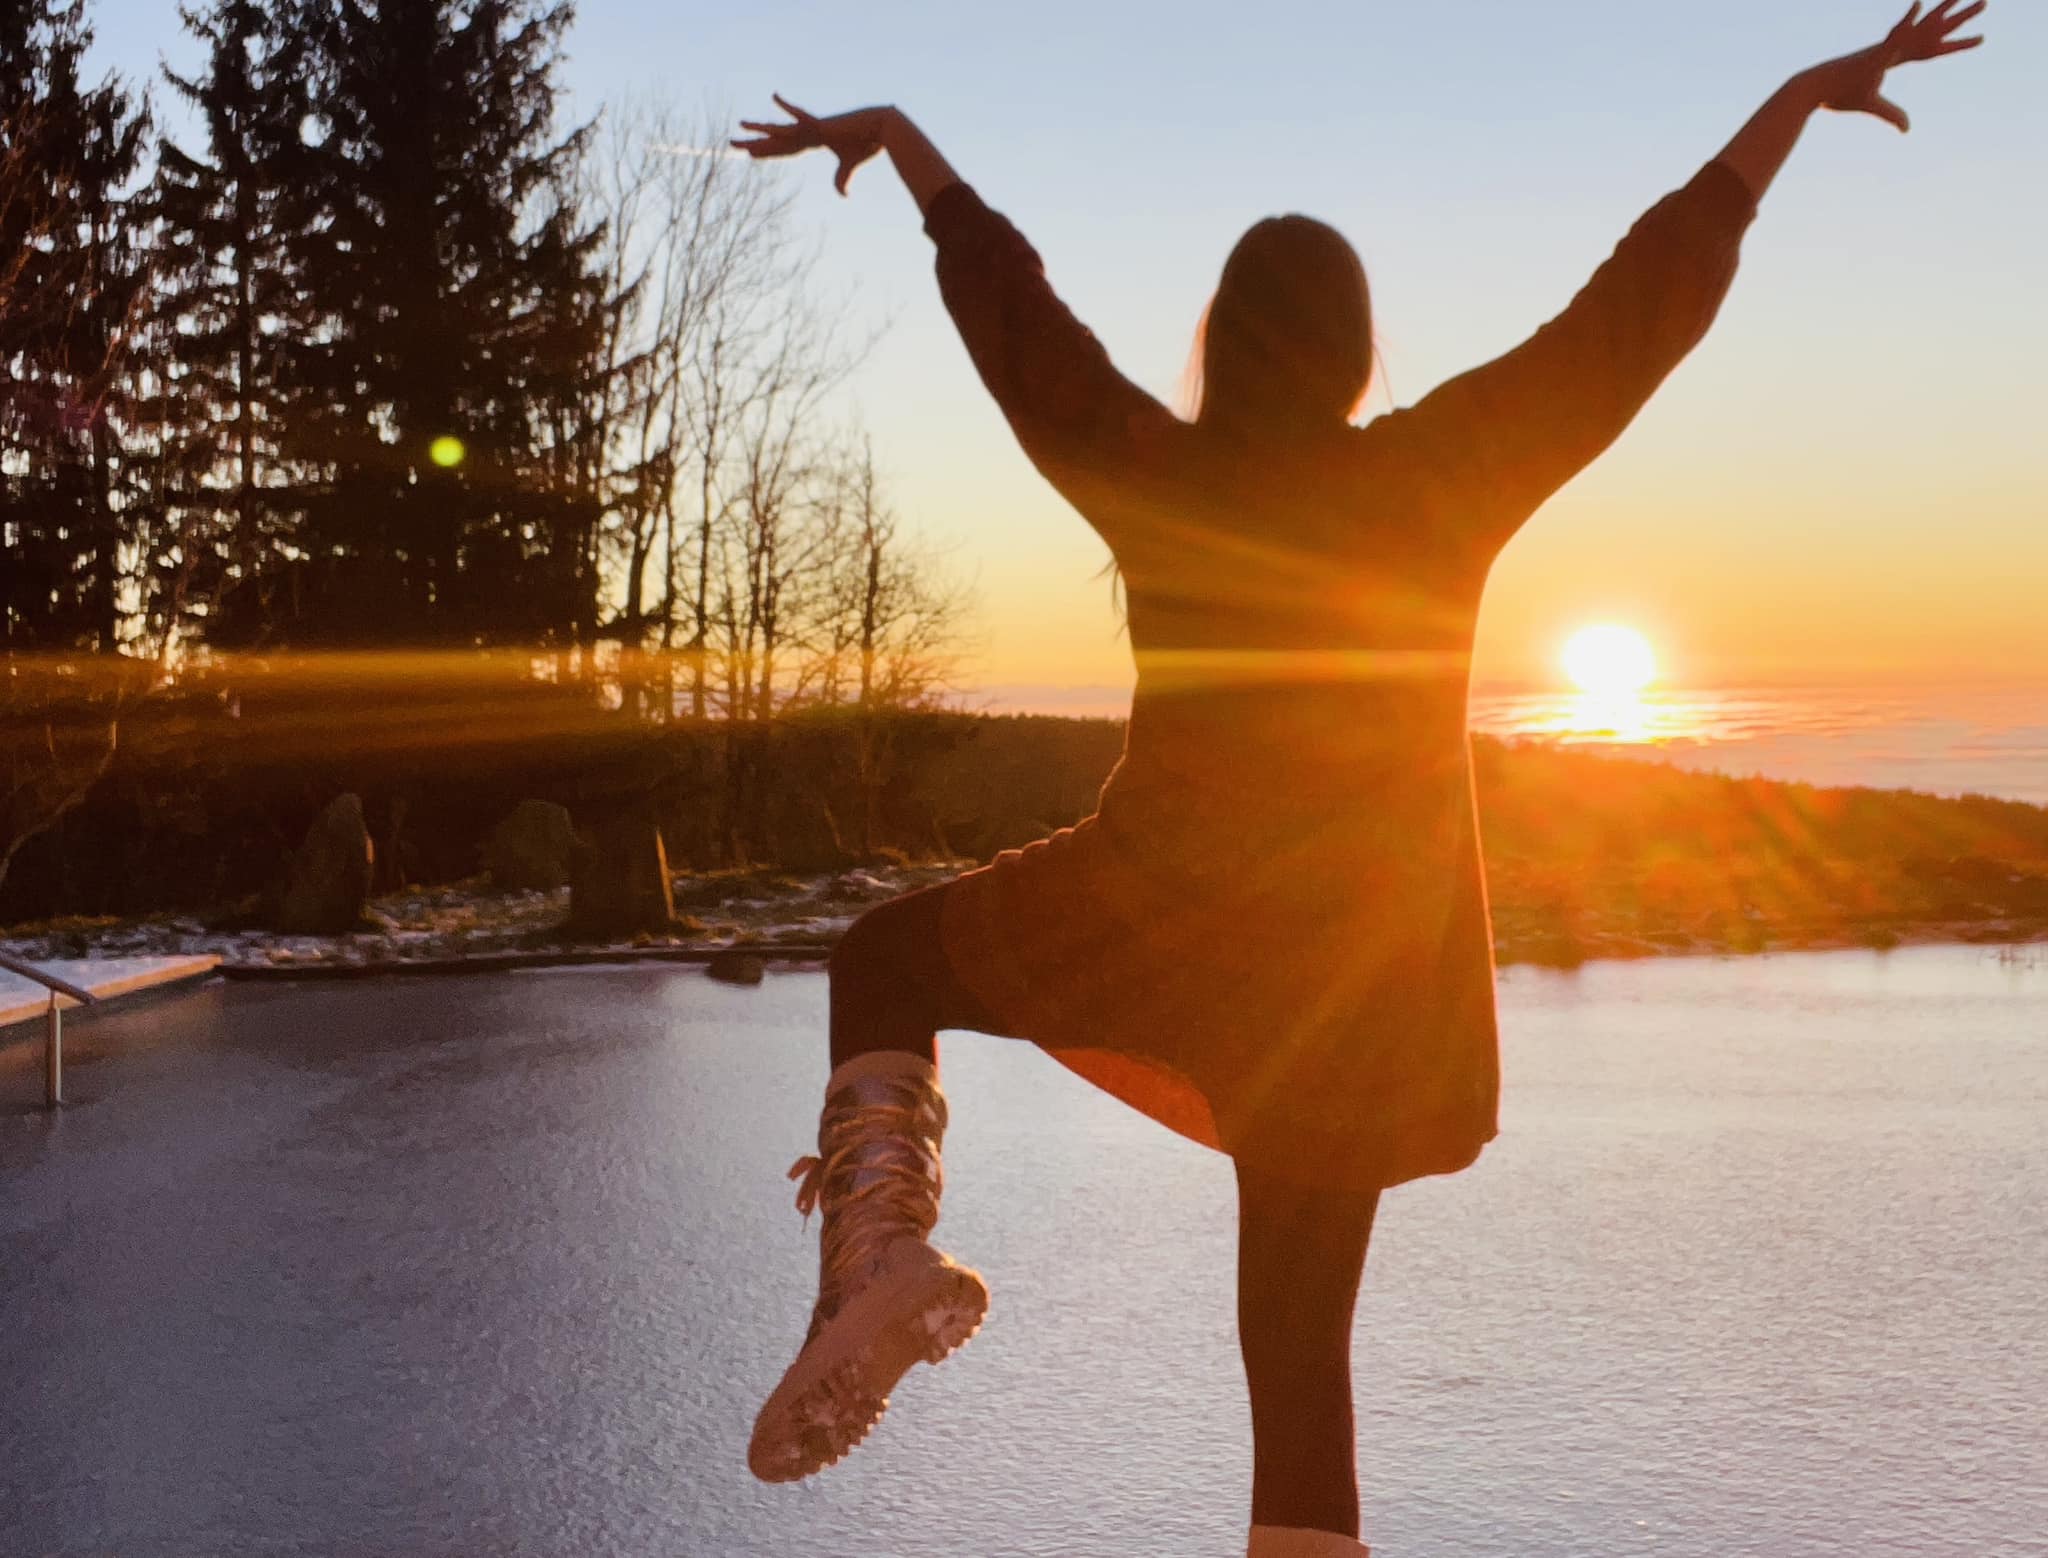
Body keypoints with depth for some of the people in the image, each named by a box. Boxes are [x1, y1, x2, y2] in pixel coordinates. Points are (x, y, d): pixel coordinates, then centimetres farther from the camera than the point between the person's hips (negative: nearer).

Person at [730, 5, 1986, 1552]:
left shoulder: (1156, 476, -6)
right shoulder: (1446, 475, -7)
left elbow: (1007, 303, 7)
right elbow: (1642, 306, -3)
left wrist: (901, 138, 21)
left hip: (1152, 923, -1)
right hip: (1360, 978, 1)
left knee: (887, 959, 23)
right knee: (1300, 1319, 15)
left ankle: (884, 1249, -3)